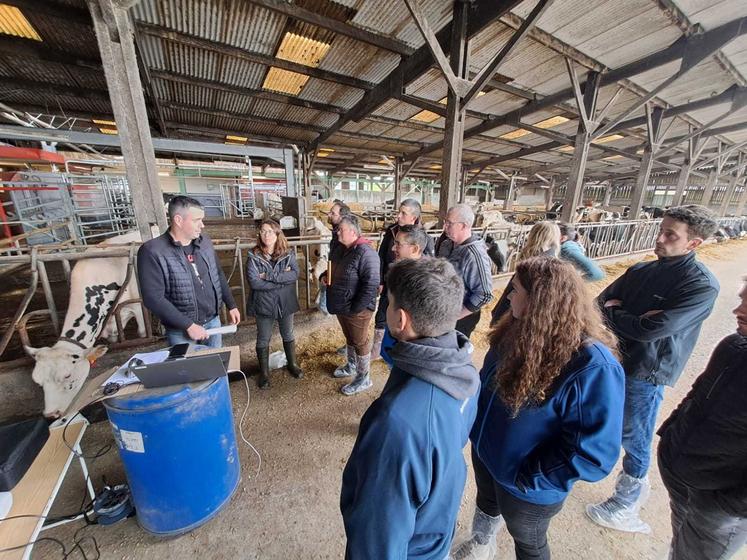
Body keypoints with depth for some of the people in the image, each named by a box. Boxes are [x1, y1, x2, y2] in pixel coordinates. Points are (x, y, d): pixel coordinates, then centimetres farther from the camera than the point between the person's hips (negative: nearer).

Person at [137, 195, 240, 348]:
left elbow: (218, 275, 9)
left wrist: (231, 306, 9)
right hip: (181, 331, -4)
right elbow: (154, 299, -19)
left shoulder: (204, 241, 0)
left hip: (213, 320, 5)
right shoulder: (153, 251, -17)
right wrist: (189, 325, -20)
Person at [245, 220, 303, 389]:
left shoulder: (288, 253, -5)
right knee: (263, 340, 14)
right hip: (263, 304, -1)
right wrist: (283, 279, -19)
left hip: (285, 302, 2)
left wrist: (269, 276, -24)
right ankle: (264, 372, 34)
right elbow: (254, 282, -20)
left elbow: (295, 274, -18)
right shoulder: (253, 256, -10)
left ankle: (292, 364, 40)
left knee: (288, 336, 19)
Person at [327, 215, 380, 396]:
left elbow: (371, 284, -28)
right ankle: (351, 366, 47)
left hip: (356, 310, -9)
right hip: (342, 307, 9)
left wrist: (355, 308, -23)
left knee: (360, 342, 8)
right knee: (349, 338, 25)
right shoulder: (344, 250, 7)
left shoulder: (365, 252, -23)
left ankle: (363, 379, 26)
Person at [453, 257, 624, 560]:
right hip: (484, 453, 6)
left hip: (525, 488, -6)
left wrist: (527, 478, -21)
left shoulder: (593, 368, -34)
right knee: (486, 502, 34)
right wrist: (474, 417, 1)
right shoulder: (520, 330, -13)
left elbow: (593, 453, -28)